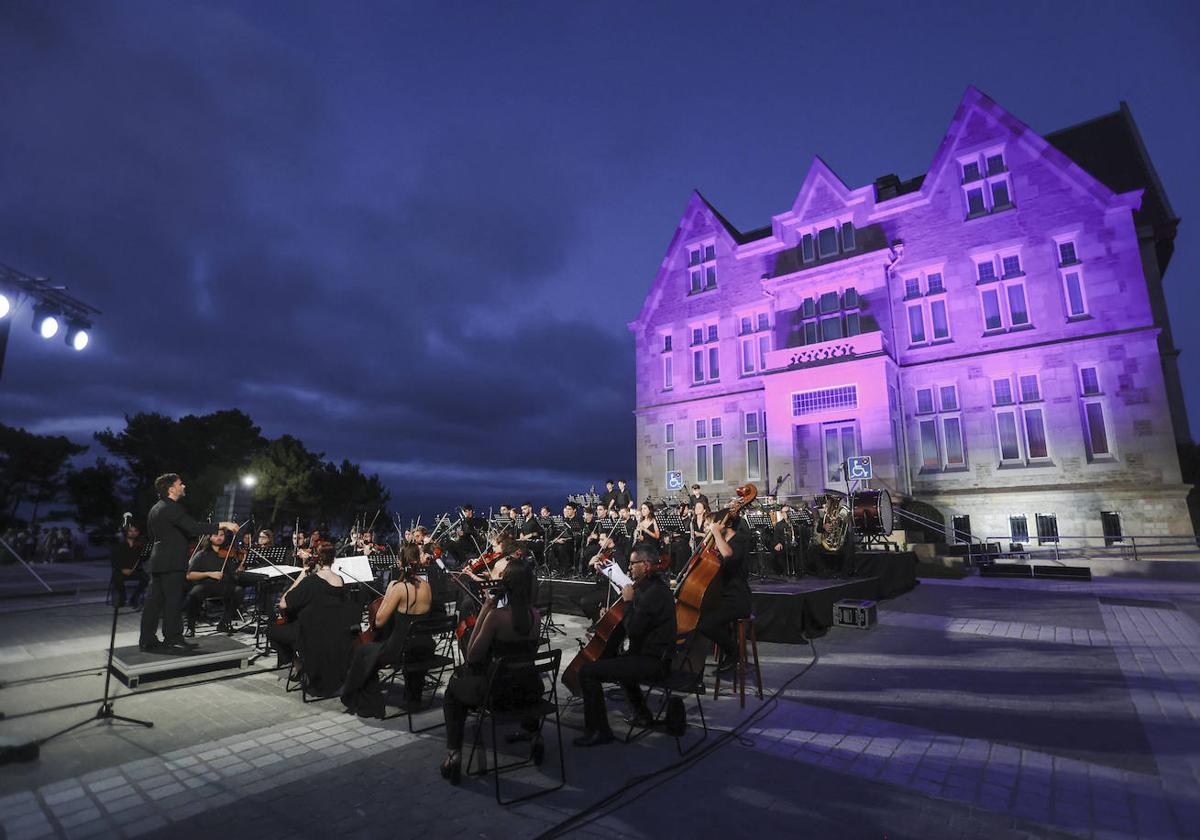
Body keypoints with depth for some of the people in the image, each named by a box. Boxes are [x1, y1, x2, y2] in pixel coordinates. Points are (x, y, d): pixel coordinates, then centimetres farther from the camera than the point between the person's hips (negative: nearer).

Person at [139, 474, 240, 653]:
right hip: (172, 563, -10)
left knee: (154, 601, 12)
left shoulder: (155, 509, 14)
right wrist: (223, 525, -25)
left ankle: (147, 640, 18)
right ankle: (171, 640, 3)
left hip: (158, 561, 10)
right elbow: (194, 527, -27)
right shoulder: (171, 508, -17)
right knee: (173, 602, -3)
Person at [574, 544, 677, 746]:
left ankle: (599, 731, -3)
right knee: (616, 659, 39)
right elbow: (635, 625, 20)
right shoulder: (653, 586, 9)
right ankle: (642, 714, 43)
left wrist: (628, 601, -14)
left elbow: (633, 629, -26)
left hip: (651, 661, -11)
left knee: (587, 672, -15)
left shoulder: (654, 592, -24)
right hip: (651, 653, 11)